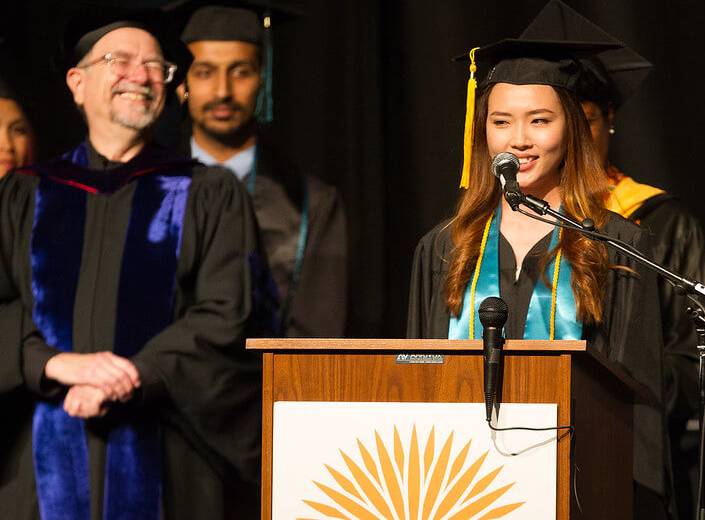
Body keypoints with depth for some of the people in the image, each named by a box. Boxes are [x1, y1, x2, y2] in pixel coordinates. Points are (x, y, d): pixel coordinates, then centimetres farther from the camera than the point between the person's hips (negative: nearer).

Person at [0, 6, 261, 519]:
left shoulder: (210, 195, 8)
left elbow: (225, 318, -3)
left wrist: (125, 383, -16)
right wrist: (58, 363, -17)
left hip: (163, 460, -1)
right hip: (45, 460, 1)